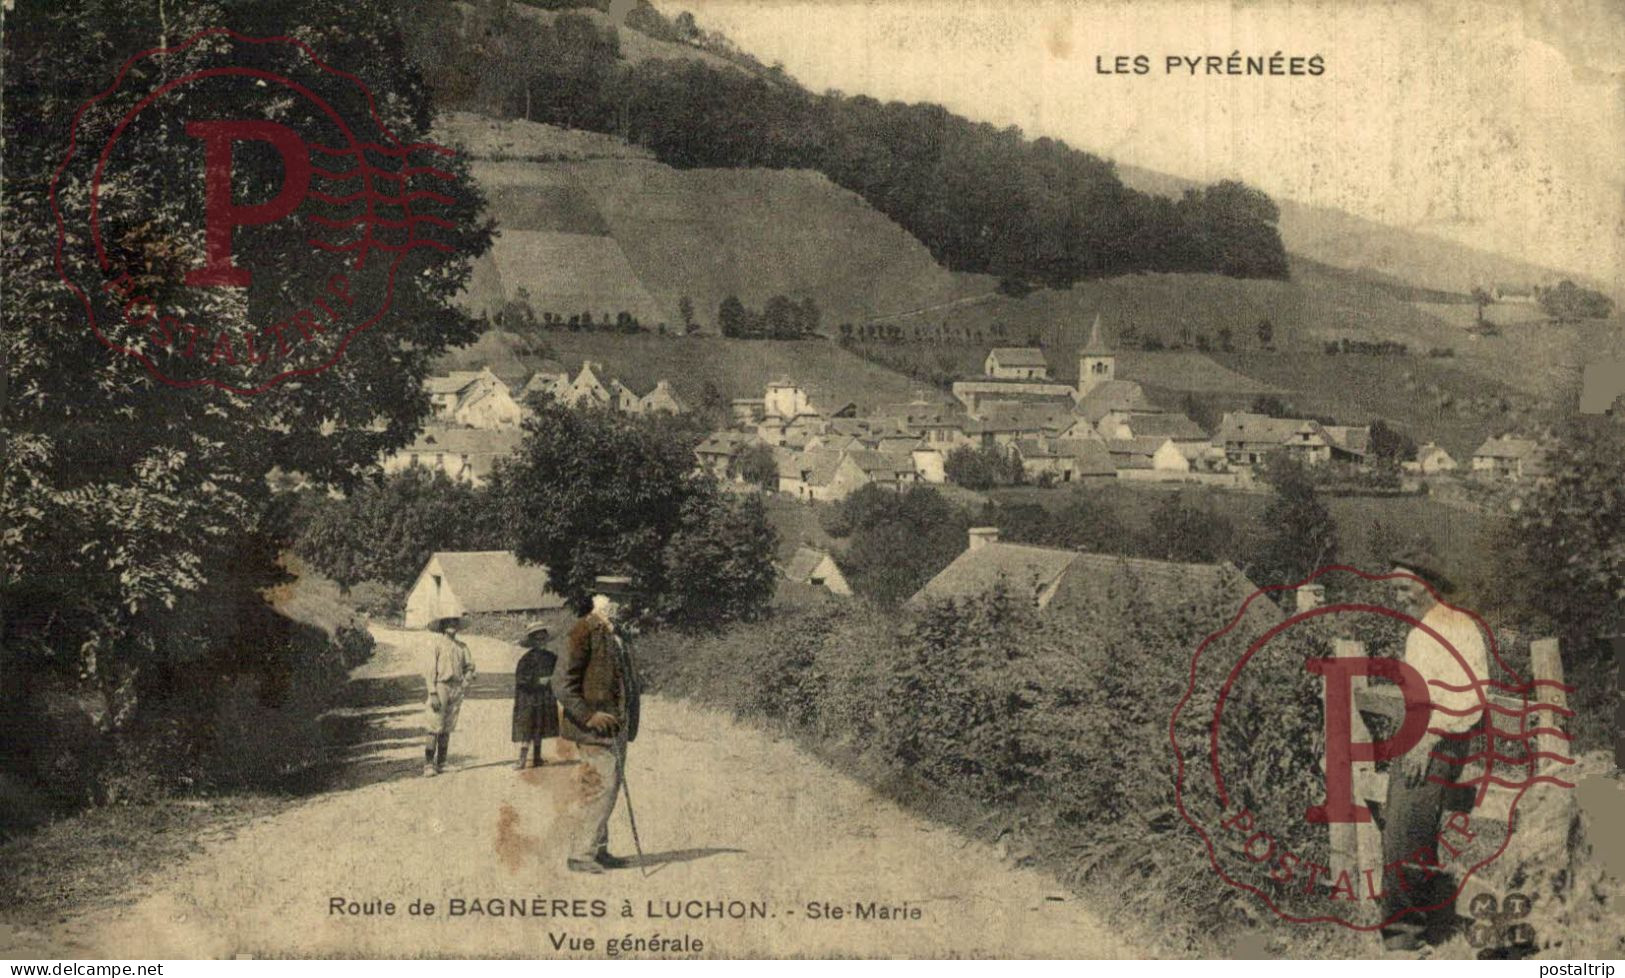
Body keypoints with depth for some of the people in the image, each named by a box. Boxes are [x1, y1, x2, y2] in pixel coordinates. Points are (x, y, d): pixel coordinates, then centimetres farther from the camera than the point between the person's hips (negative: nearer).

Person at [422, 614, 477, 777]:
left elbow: (470, 665, 20)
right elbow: (429, 669, -8)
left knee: (448, 728, 8)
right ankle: (428, 765, -8)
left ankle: (441, 763, 14)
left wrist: (467, 681, 0)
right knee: (435, 728, -9)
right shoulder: (435, 643, -4)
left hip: (456, 689, 5)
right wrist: (433, 694, -14)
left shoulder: (461, 646, 12)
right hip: (440, 686, -5)